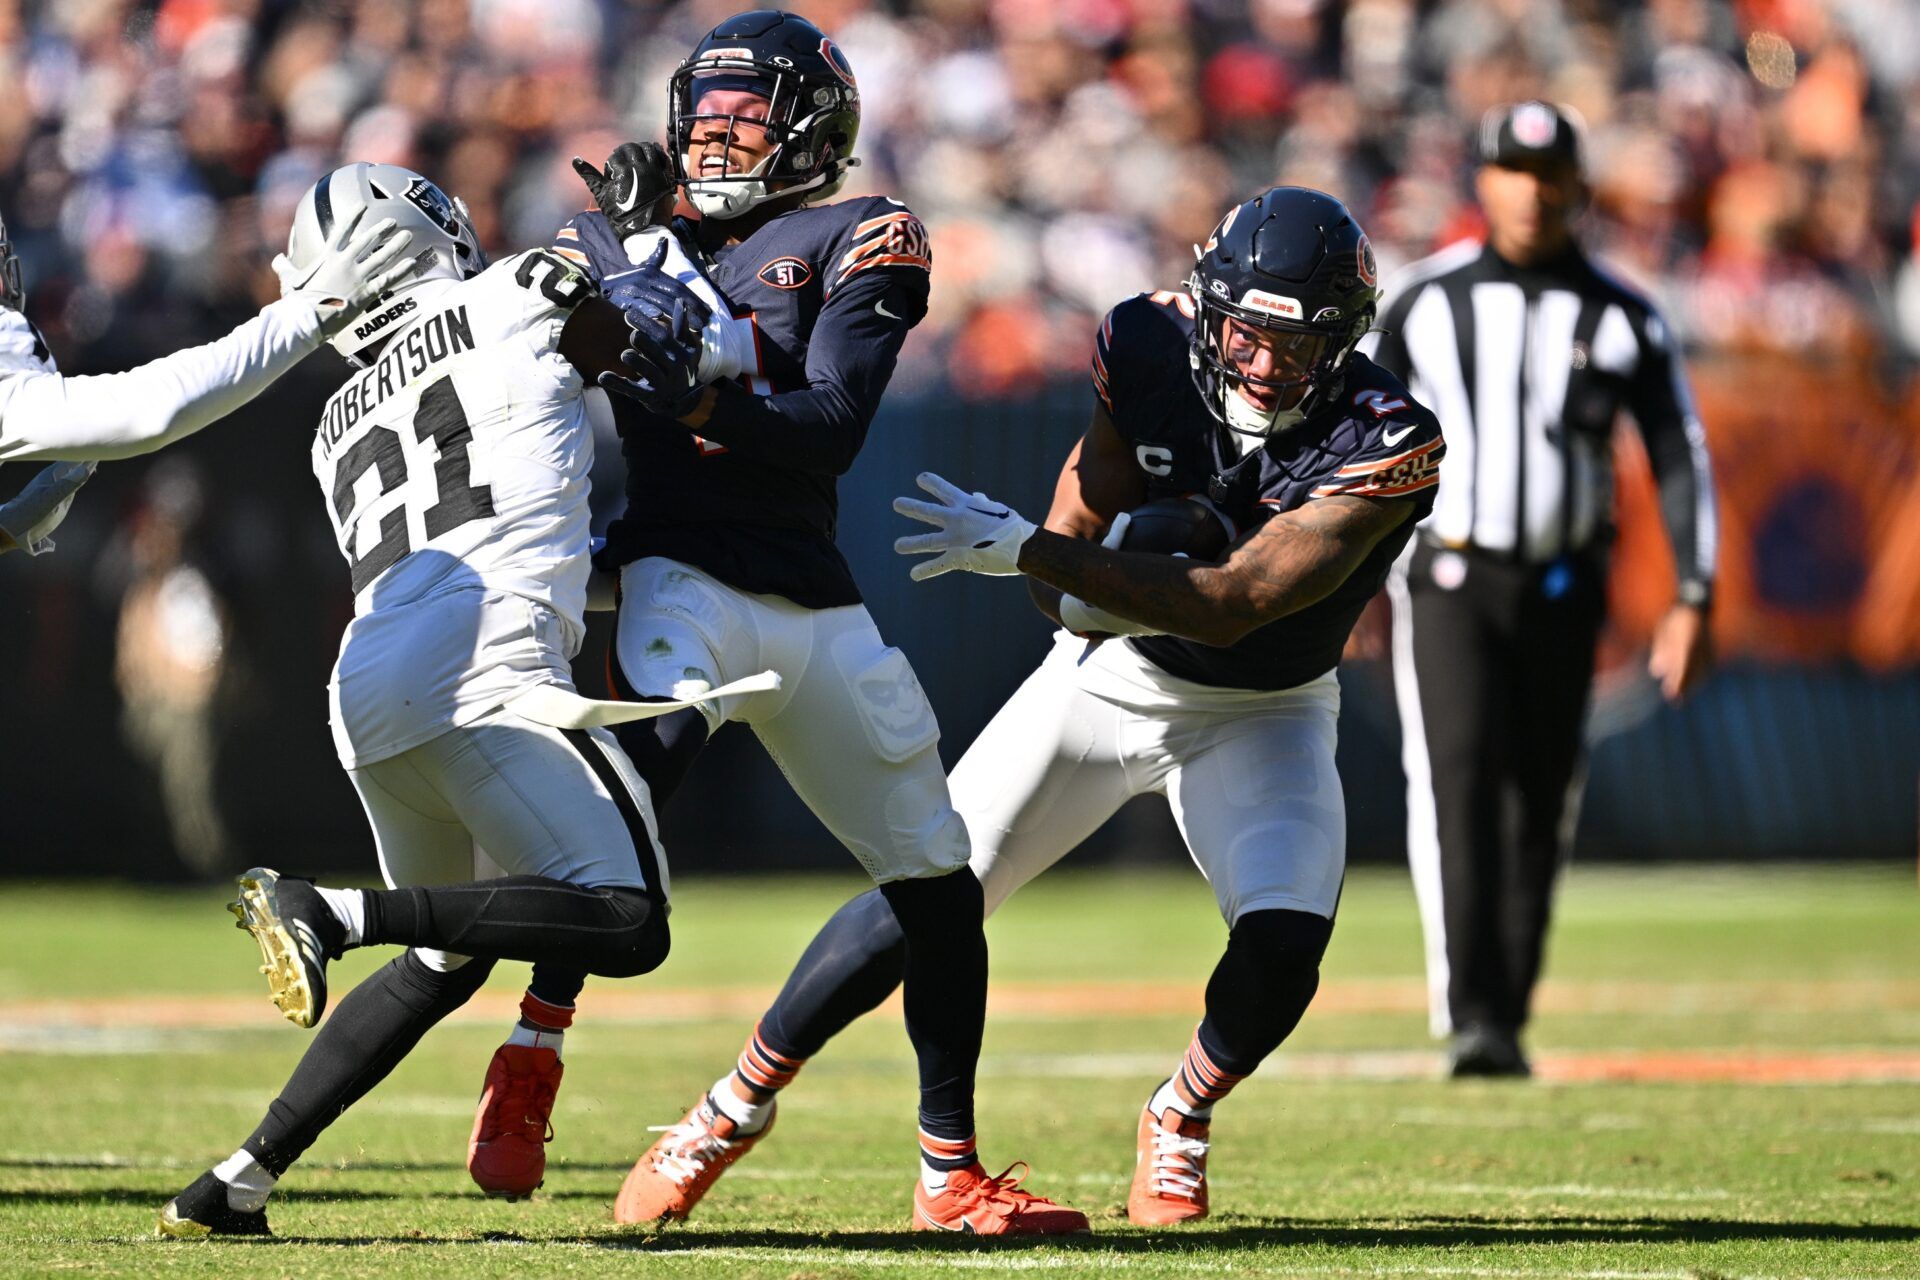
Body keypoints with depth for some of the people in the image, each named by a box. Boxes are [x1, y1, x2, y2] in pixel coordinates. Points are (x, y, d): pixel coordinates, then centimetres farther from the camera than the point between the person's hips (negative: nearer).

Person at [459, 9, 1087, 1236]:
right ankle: (529, 1061, -37)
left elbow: (832, 430, -10)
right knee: (644, 750, -35)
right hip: (680, 571, -2)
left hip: (816, 603, 2)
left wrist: (704, 399, -25)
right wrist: (617, 240, -10)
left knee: (939, 879, 7)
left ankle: (952, 1171, 21)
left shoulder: (855, 243, 4)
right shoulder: (629, 236, 11)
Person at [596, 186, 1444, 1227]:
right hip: (1109, 675, 1)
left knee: (1282, 945, -23)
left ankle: (1179, 1121, 8)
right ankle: (736, 1104, 12)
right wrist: (1079, 582, -37)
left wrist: (1030, 552, -39)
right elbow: (1072, 566, -12)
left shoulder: (1384, 446, -29)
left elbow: (1234, 605, -36)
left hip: (1261, 716, -1)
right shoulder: (1150, 345, -18)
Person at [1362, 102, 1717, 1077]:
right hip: (1448, 582, -2)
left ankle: (1507, 1022, 16)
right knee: (1456, 785, -18)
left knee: (1540, 807, 5)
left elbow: (1681, 457, 2)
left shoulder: (1623, 319, 1)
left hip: (1563, 590, 2)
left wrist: (1693, 600, -6)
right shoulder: (1426, 302, 1)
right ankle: (1468, 1018, -27)